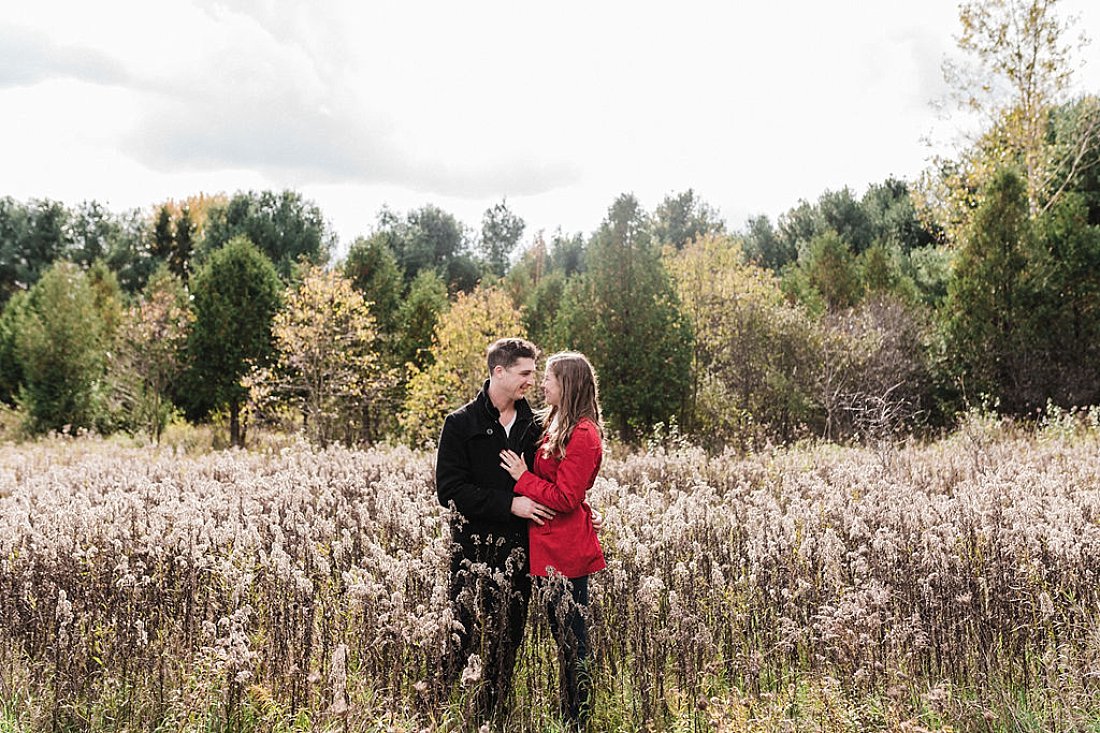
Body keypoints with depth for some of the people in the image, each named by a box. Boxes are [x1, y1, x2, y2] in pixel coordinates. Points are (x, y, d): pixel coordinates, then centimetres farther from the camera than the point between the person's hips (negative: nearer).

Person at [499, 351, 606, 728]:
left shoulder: (582, 435, -16)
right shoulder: (556, 426, 14)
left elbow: (565, 498, -19)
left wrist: (523, 477, -11)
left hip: (567, 551, -10)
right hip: (555, 549, 10)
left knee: (572, 642, -1)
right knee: (565, 639, 16)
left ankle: (579, 720, 8)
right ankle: (568, 716, 25)